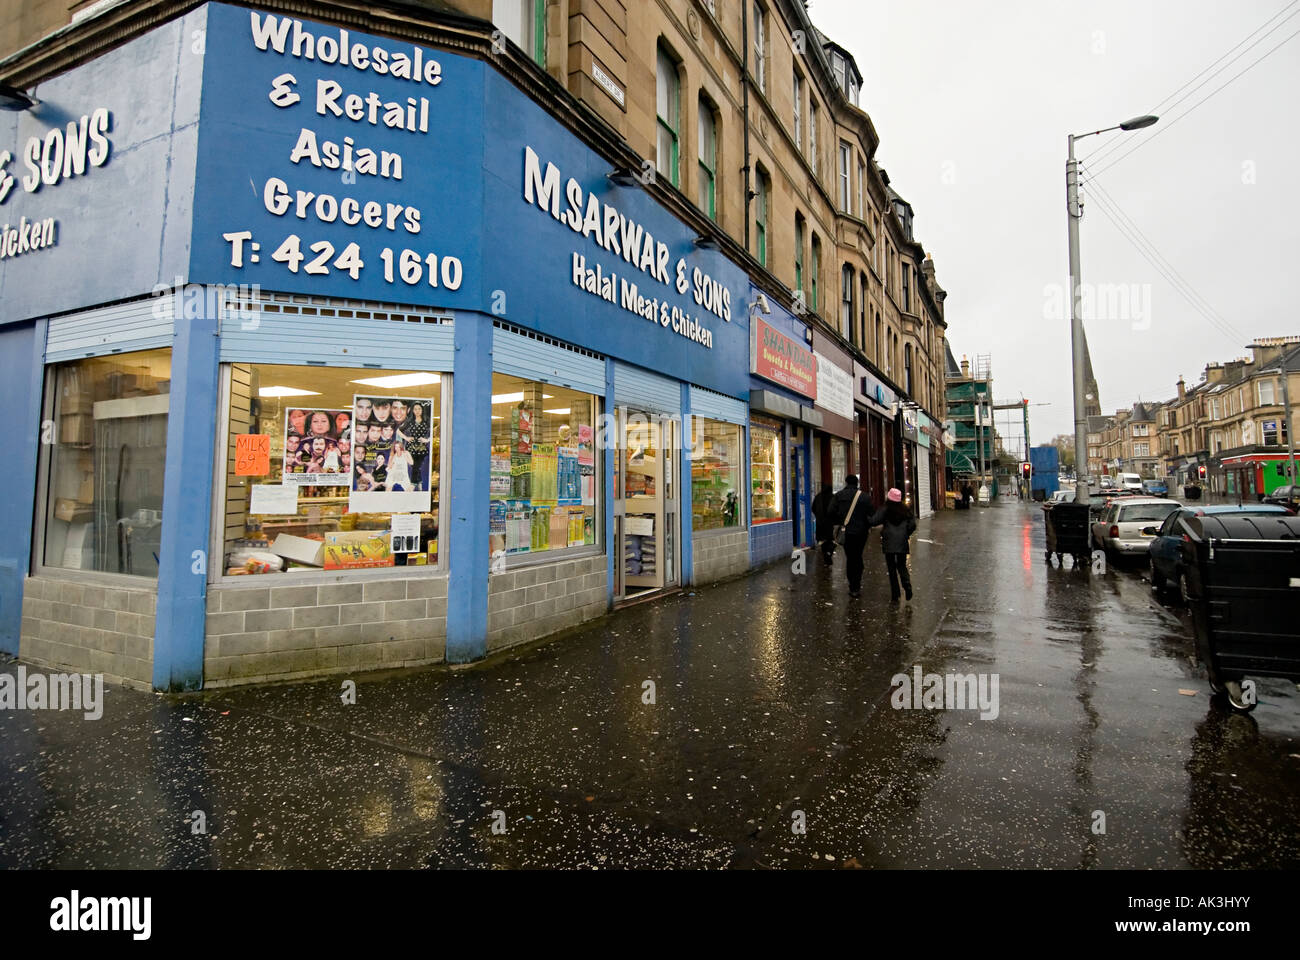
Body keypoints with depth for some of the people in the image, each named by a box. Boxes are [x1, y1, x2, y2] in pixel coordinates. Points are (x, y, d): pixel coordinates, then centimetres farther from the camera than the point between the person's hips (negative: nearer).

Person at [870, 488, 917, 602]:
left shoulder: (884, 510, -7)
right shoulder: (906, 511, 3)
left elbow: (873, 522, -14)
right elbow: (913, 525, 1)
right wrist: (906, 535, 14)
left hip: (889, 543, -3)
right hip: (902, 543, 3)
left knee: (892, 568, 3)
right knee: (902, 566, 16)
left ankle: (895, 594, 3)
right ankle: (907, 584, -10)